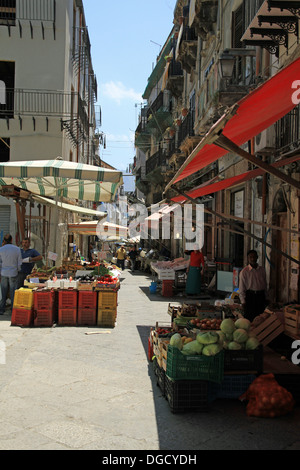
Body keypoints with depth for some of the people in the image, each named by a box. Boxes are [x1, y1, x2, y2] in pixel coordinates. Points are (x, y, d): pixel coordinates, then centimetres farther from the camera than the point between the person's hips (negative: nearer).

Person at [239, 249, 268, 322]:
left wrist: (265, 298, 13)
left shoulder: (262, 270, 8)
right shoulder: (244, 272, -5)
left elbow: (265, 284, 14)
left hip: (261, 296, 4)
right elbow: (241, 288, -4)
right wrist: (243, 302, -7)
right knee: (249, 319, -4)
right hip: (250, 296, -4)